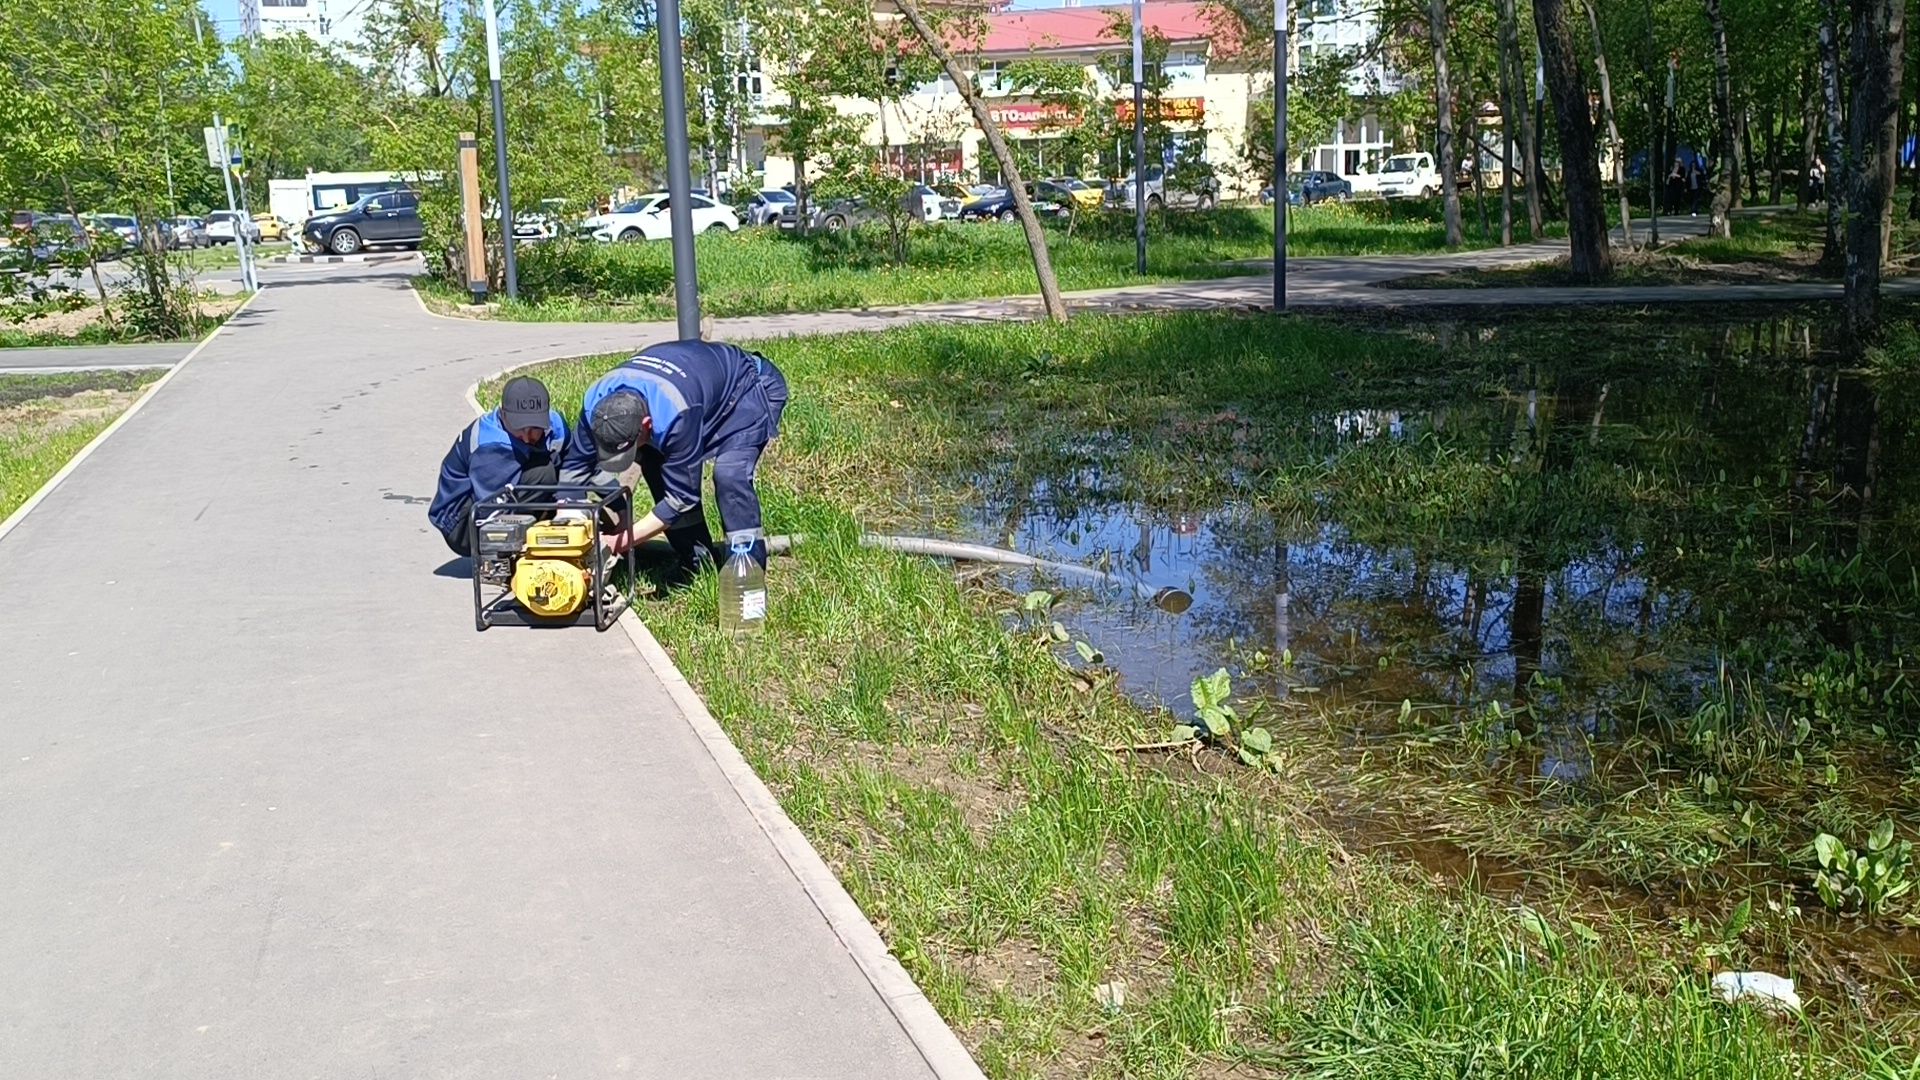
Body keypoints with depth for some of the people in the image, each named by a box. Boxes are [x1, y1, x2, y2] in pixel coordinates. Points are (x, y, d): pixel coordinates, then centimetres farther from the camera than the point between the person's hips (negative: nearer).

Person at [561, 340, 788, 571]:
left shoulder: (675, 415, -43)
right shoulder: (595, 402, -23)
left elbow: (681, 497, -34)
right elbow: (573, 468, -12)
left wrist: (623, 540, -32)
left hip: (750, 388, -8)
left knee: (729, 474, -29)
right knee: (657, 468, -4)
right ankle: (697, 563, 7)